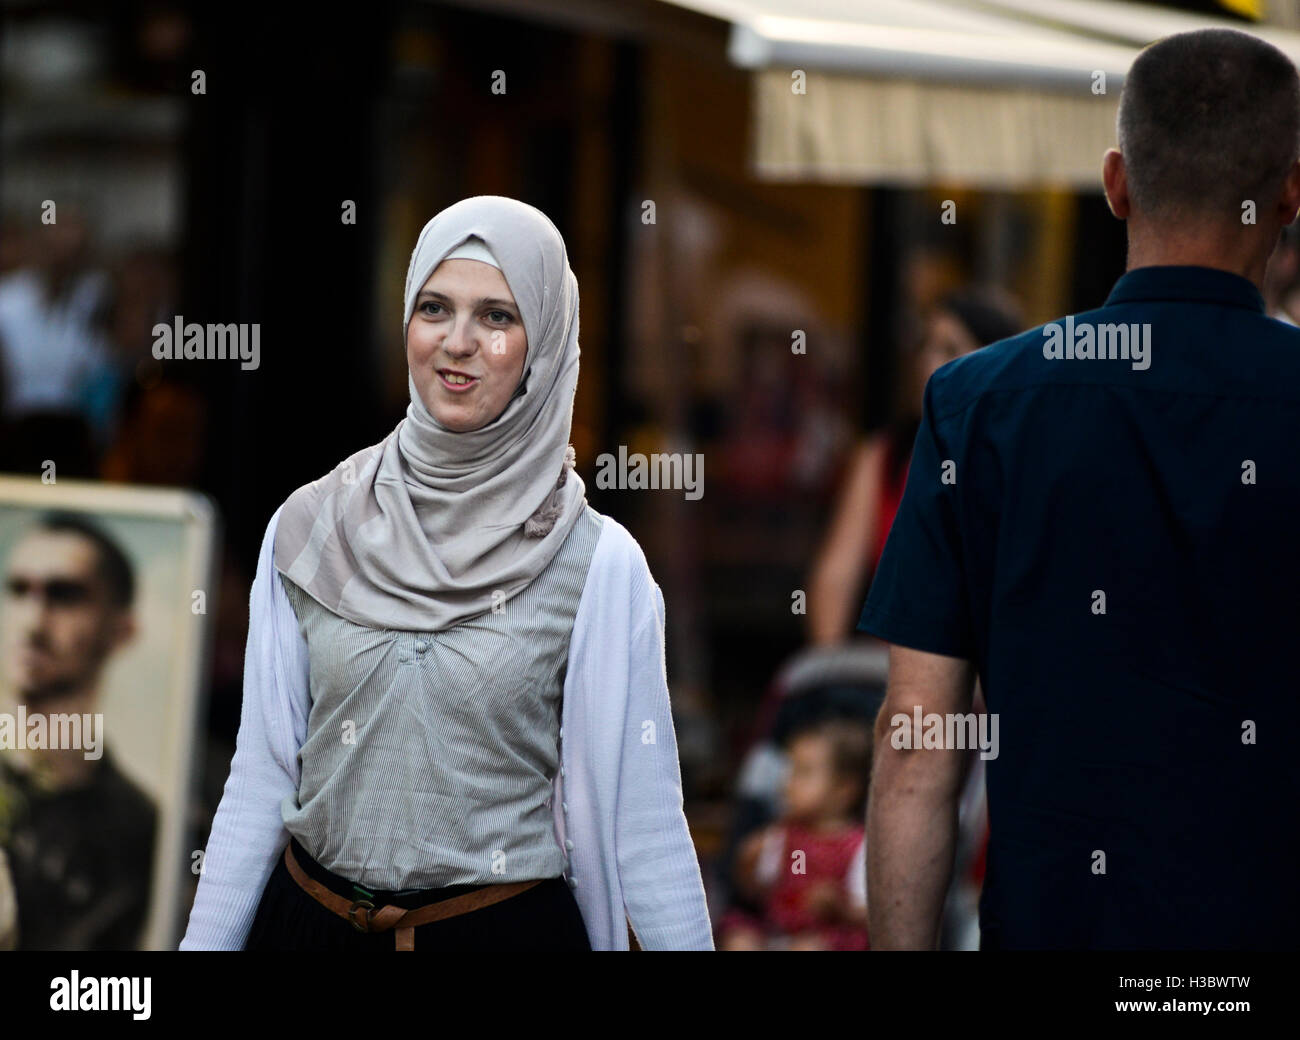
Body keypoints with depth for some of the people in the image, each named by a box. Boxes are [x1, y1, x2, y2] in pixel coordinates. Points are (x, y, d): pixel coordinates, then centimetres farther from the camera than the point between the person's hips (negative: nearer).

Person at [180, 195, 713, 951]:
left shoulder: (600, 566, -7)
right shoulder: (308, 530, -1)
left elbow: (645, 829, -6)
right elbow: (260, 782, 3)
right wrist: (203, 943, 0)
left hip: (506, 929, -2)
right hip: (307, 919, 2)